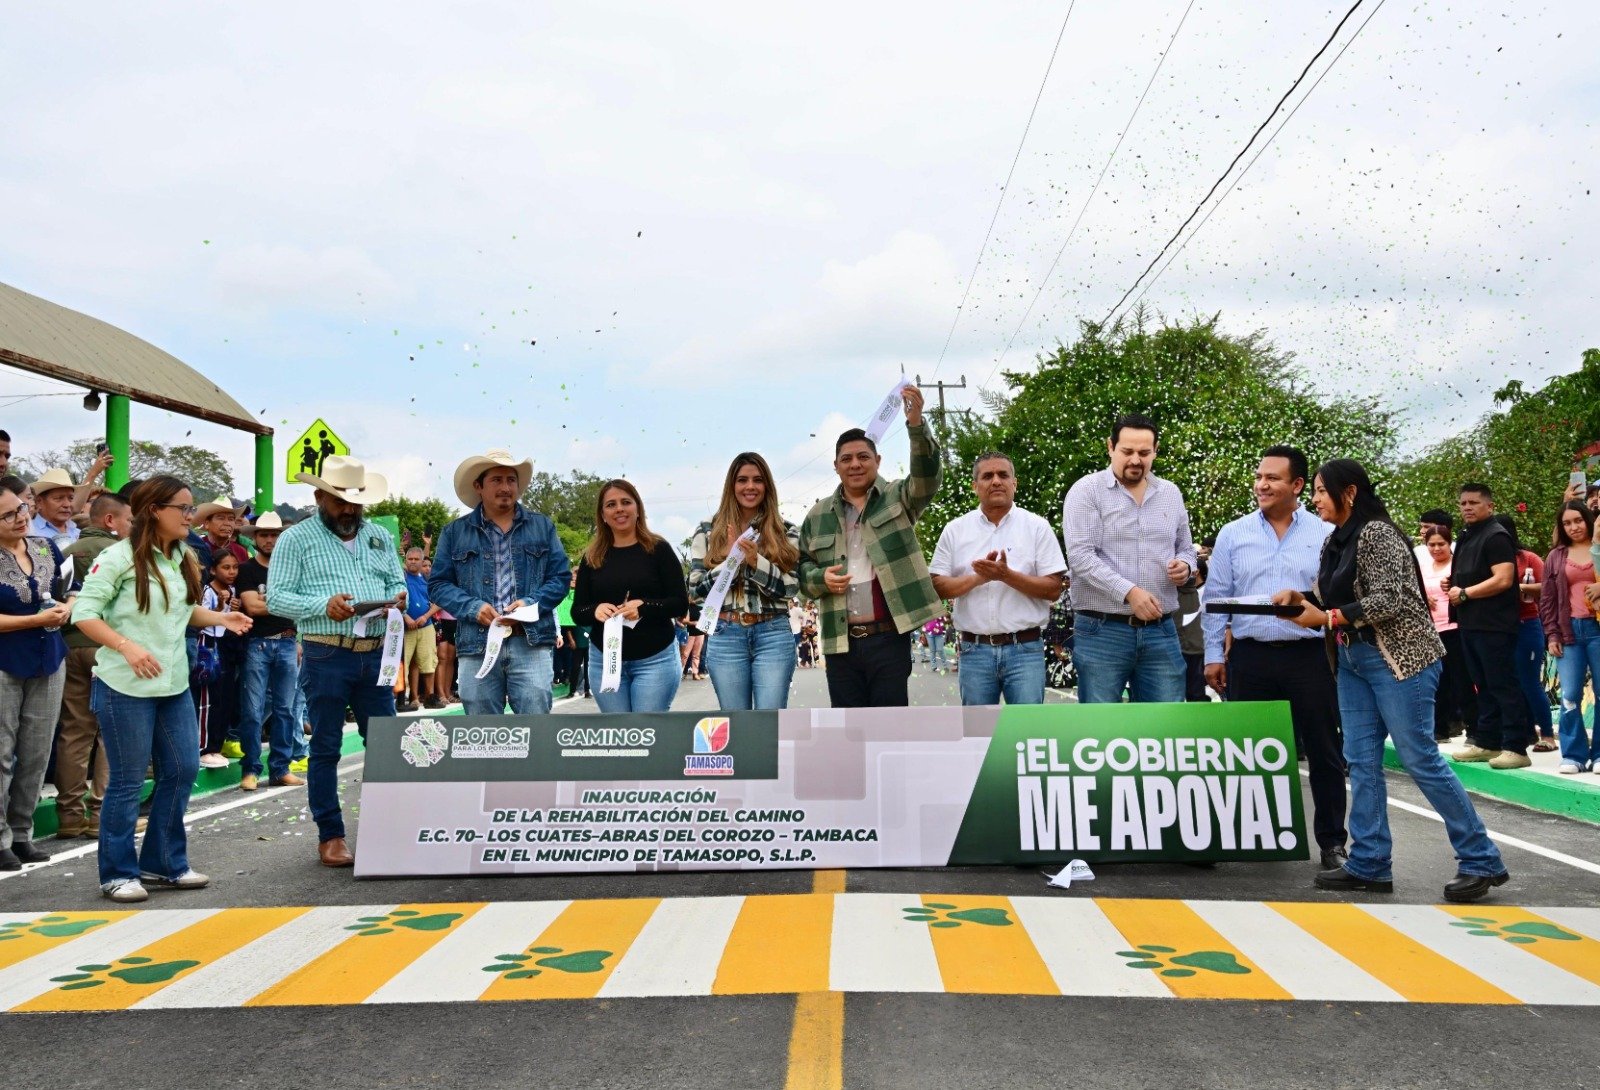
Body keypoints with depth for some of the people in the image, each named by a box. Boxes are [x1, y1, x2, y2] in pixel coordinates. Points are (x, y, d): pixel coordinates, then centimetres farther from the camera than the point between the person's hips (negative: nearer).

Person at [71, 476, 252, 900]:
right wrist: (127, 647, -23)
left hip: (174, 684, 7)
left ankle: (164, 864, 25)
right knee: (128, 781, 2)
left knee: (183, 770, 10)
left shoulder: (183, 559, 10)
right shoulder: (120, 557, -11)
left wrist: (220, 618, 2)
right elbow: (83, 612, -13)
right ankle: (117, 873, 17)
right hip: (126, 686, -7)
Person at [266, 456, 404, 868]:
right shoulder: (296, 538, 2)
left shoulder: (380, 537, 15)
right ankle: (330, 835, 14)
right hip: (326, 656, -4)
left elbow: (397, 583, 18)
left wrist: (398, 598, -6)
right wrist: (323, 605, -19)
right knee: (325, 749, 4)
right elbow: (276, 597, -4)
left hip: (376, 654, 4)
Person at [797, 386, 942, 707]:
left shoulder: (898, 498, 5)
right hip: (840, 642, 3)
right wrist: (821, 578, -9)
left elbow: (928, 477, -15)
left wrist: (916, 424, -30)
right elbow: (801, 567, 15)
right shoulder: (819, 514, 12)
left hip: (889, 638, -3)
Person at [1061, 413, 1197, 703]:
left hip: (1161, 631, 4)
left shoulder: (1171, 494, 14)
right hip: (1102, 630, -4)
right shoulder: (1086, 491, -3)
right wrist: (1129, 592, -22)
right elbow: (1080, 556, -13)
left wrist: (1185, 565, -3)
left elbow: (1186, 548, 22)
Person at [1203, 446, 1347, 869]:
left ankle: (1332, 841, 19)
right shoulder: (1233, 535, 6)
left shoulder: (1327, 535, 3)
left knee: (1324, 753, 6)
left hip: (1310, 658, -1)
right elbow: (1216, 599, 7)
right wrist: (1214, 655, 2)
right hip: (1250, 658, 1)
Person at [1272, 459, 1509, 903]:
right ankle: (1369, 863, 10)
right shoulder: (1334, 541, 12)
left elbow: (1388, 600, -20)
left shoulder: (1376, 533, -14)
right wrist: (1300, 598, 0)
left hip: (1400, 658, -9)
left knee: (1419, 759, -5)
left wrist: (1327, 618, -20)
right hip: (1353, 660, 9)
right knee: (1361, 761, 5)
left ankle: (1481, 860, 8)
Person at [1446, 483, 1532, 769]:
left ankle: (1515, 747, -4)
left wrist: (1464, 593, -15)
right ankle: (1487, 742, 20)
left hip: (1493, 625, -10)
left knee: (1503, 685, -7)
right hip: (1471, 624, 10)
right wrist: (1453, 584, 9)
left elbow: (1503, 579, -22)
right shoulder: (1467, 536, 17)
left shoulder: (1496, 536, -11)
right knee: (1484, 686, 13)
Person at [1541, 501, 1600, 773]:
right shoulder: (1556, 557, 12)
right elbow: (1547, 600, 11)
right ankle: (1573, 754, 4)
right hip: (1569, 631, 2)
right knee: (1569, 695, -1)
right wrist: (1552, 635, 4)